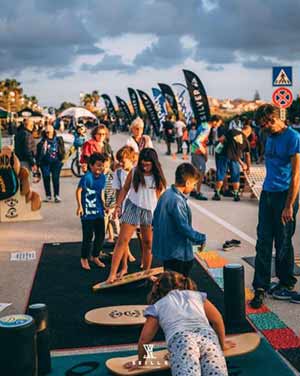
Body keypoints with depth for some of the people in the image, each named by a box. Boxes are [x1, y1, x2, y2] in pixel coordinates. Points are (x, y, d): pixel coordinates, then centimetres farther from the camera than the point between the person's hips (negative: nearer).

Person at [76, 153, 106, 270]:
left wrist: (104, 205, 19)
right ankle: (84, 258, 21)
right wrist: (79, 206, -16)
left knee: (100, 235, 12)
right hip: (87, 212, -6)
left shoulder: (102, 177, 4)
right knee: (88, 236, 1)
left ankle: (95, 256, 31)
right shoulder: (87, 177, -17)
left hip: (99, 211, 7)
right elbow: (78, 191, -14)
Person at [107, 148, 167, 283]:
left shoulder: (157, 177, -2)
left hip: (150, 211, 2)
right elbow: (125, 189, 3)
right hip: (132, 207, -2)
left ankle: (146, 272, 28)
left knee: (148, 243, 11)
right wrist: (118, 205, -2)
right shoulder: (134, 172, -5)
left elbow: (158, 196, 5)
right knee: (122, 240, -7)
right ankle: (112, 273, -7)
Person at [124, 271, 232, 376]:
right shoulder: (197, 295, 34)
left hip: (180, 339, -2)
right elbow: (217, 320, 32)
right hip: (208, 336, 2)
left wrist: (140, 361, 43)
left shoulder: (157, 306, 28)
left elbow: (144, 339, 27)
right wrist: (222, 344, 46)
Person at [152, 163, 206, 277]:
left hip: (165, 249, 10)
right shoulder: (177, 201, -24)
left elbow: (155, 219, 15)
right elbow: (184, 228, -24)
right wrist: (201, 239, -11)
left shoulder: (166, 194, 6)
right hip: (175, 253, -10)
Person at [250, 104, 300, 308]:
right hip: (267, 194, 7)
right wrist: (265, 190, 17)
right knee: (263, 243, 4)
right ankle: (260, 288, 9)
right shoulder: (270, 138, 12)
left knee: (283, 244, 6)